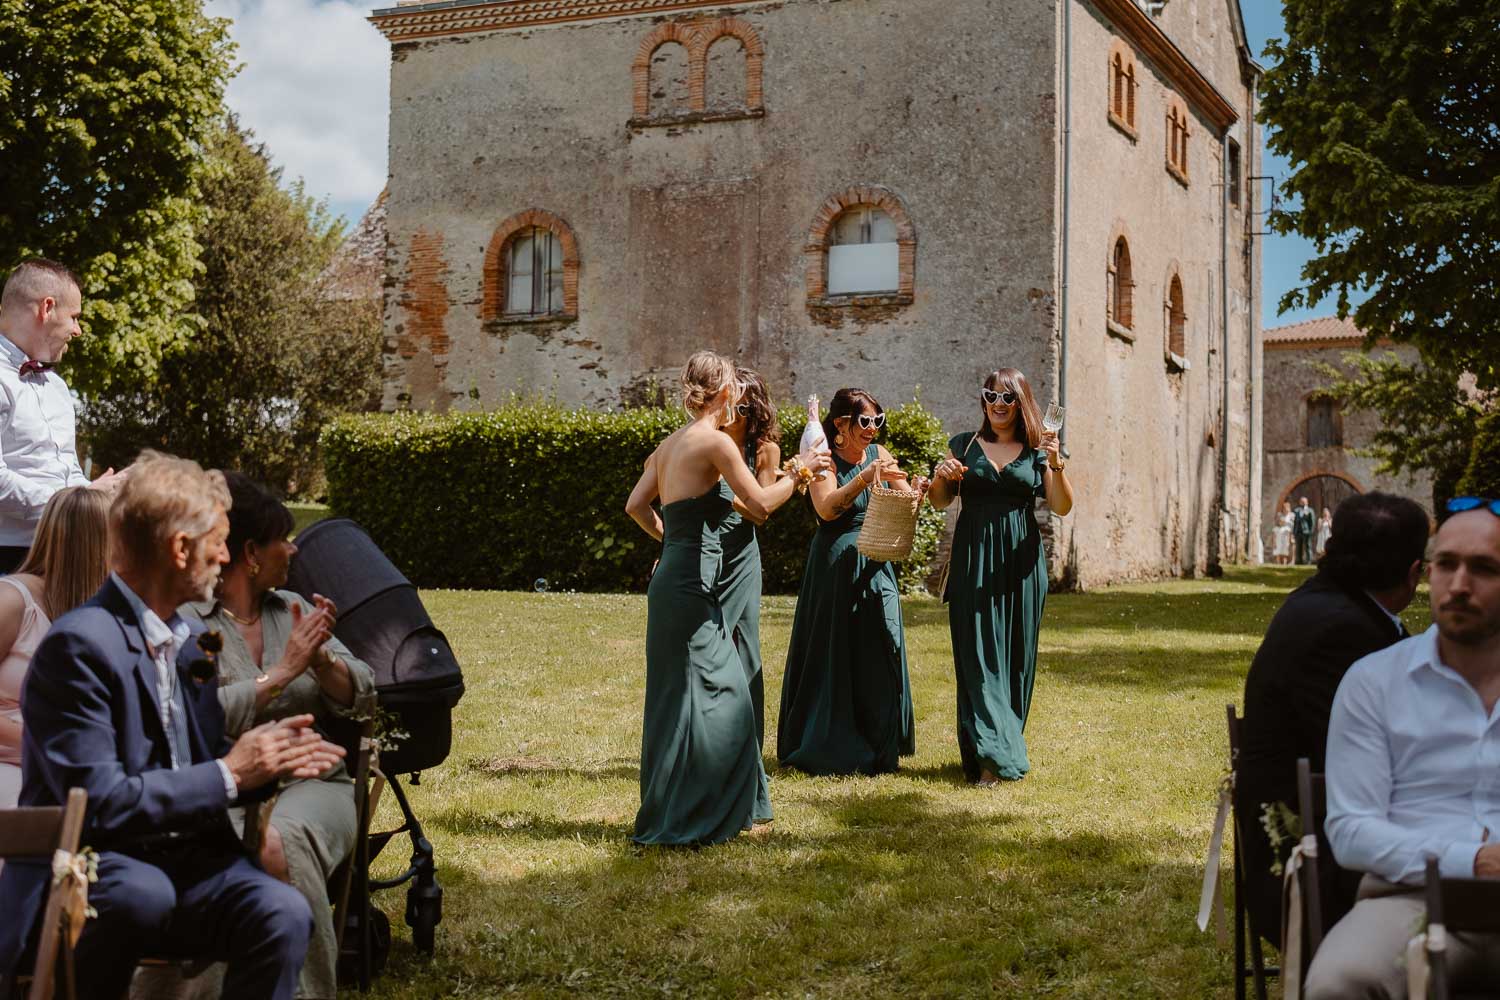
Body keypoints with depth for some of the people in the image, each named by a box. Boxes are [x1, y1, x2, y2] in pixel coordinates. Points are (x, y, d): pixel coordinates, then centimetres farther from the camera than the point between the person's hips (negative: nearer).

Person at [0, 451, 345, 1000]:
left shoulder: (187, 638, 10)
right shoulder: (81, 644, -16)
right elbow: (98, 804, -22)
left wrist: (266, 757, -3)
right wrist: (228, 774, -15)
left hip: (181, 856, 6)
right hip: (85, 867, -6)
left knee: (282, 912, -22)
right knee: (142, 892, -38)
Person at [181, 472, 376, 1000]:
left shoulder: (293, 608, 18)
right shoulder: (182, 621, 3)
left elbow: (362, 699, 12)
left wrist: (322, 660, -8)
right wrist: (284, 671, -11)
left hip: (312, 783, 3)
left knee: (286, 840, -33)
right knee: (266, 852, -38)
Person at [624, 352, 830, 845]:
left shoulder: (672, 442, 13)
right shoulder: (715, 441, -12)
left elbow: (636, 505, 17)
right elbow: (760, 504, -11)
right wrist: (799, 472, 3)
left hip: (674, 578, 9)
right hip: (690, 587, -9)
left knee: (721, 695, 15)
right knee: (693, 700, -3)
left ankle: (716, 812, 23)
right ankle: (679, 820, 2)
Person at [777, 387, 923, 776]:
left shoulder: (879, 454, 8)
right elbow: (827, 508, -22)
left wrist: (917, 490, -15)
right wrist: (866, 477, -31)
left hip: (876, 565, 5)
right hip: (836, 565, -5)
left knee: (882, 650, 3)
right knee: (836, 655, 0)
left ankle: (880, 749, 15)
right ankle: (831, 752, 11)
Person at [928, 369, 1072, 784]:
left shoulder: (1036, 450, 7)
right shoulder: (964, 444, 9)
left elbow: (1062, 508, -1)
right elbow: (940, 501, 10)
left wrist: (1057, 465, -16)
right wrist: (940, 476, -11)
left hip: (1019, 559, 1)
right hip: (973, 558, -1)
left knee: (1015, 654, 4)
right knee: (978, 654, -7)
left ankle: (1007, 746, 16)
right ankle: (989, 755, -11)